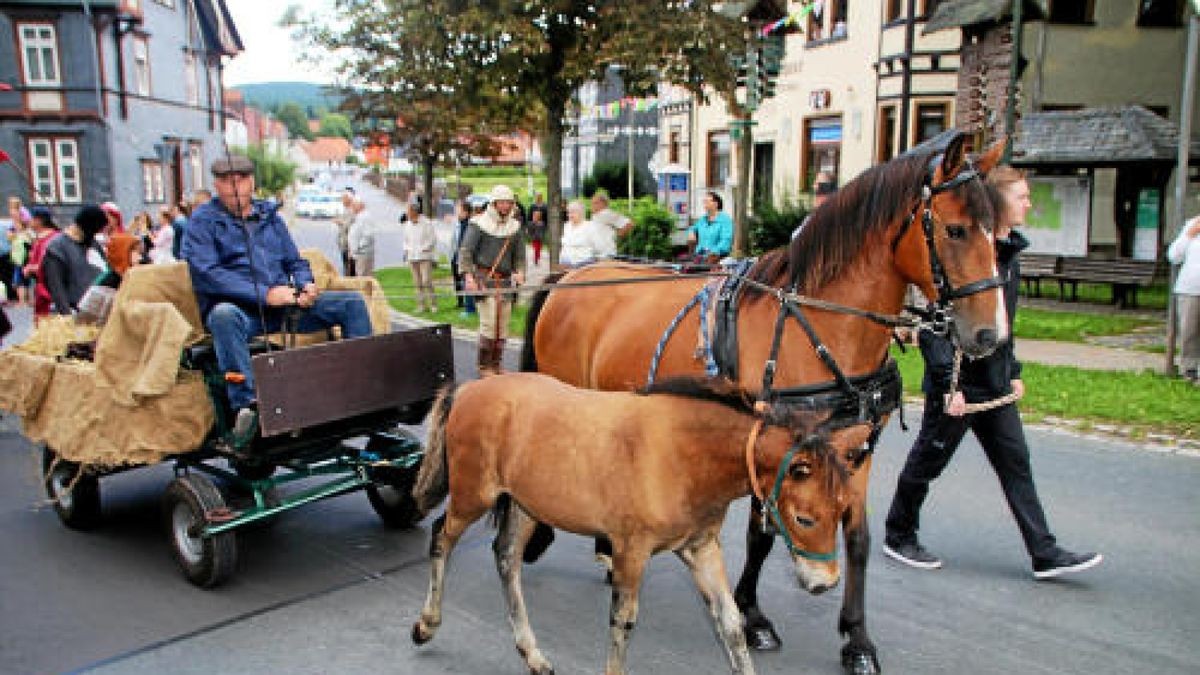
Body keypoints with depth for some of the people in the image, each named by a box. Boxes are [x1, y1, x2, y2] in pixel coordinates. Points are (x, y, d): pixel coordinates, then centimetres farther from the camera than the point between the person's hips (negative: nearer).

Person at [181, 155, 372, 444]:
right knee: (223, 315, -40)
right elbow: (205, 273, -10)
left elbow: (295, 261, 23)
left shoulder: (269, 215, 20)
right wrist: (265, 294, -19)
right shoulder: (203, 219, 5)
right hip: (240, 308, -5)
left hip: (286, 305, 5)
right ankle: (245, 406, -48)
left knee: (352, 302, -9)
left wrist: (307, 286, -2)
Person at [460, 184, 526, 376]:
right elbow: (465, 252, -5)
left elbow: (519, 255, 16)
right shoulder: (479, 224, -4)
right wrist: (468, 275, -17)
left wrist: (520, 272, -3)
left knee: (503, 326, 6)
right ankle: (484, 365, 1)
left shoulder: (515, 226, 11)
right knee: (489, 323, -10)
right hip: (484, 278, -5)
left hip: (505, 280, 5)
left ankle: (496, 364, 17)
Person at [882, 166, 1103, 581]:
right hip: (958, 385, -9)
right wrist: (948, 385, -23)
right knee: (927, 462, 6)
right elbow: (935, 326, -22)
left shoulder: (1008, 253, 9)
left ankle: (1045, 555, 18)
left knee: (1015, 462, 10)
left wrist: (1013, 372, 17)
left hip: (994, 385, 9)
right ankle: (898, 538, 24)